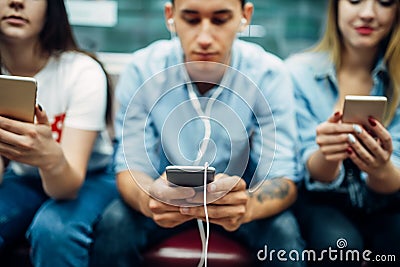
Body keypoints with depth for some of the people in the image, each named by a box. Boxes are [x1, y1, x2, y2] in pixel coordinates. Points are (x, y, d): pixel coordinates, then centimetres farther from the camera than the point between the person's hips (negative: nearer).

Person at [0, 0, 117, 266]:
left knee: (53, 228, -33)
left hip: (91, 178, -2)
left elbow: (68, 187, -27)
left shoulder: (83, 72, -23)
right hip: (22, 179, 3)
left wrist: (52, 158, -51)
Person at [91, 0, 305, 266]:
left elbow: (283, 178, -21)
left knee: (284, 232, -27)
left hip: (238, 196, 0)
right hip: (166, 195, 1)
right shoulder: (142, 70, -18)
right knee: (114, 224, -25)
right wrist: (147, 200, -41)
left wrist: (247, 205, -44)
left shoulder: (269, 74, -20)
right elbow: (130, 168, -16)